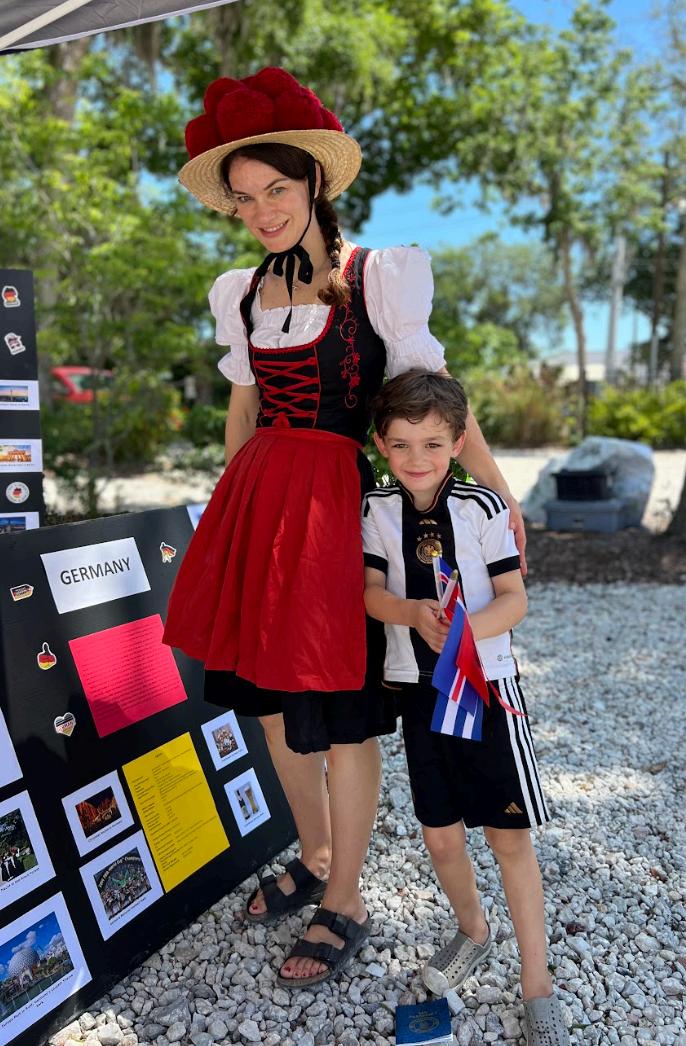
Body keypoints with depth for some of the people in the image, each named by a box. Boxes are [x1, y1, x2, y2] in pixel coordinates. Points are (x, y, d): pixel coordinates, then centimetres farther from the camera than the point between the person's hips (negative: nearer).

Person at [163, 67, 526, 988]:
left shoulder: (376, 276, -4)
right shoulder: (242, 293, 13)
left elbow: (435, 393, -6)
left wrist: (498, 489, -12)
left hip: (339, 498, -6)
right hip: (256, 500, 7)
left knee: (340, 712, 2)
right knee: (267, 693, 15)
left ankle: (345, 904, 24)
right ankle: (313, 858, 39)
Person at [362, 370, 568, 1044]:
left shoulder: (481, 507, -9)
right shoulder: (378, 510, 0)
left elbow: (514, 599, -8)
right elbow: (370, 592, -3)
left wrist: (468, 627, -27)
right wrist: (415, 613, -23)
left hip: (487, 684, -3)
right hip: (418, 687, 3)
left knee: (509, 837, 4)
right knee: (440, 835, 14)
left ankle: (536, 980, 23)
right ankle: (472, 931, 43)